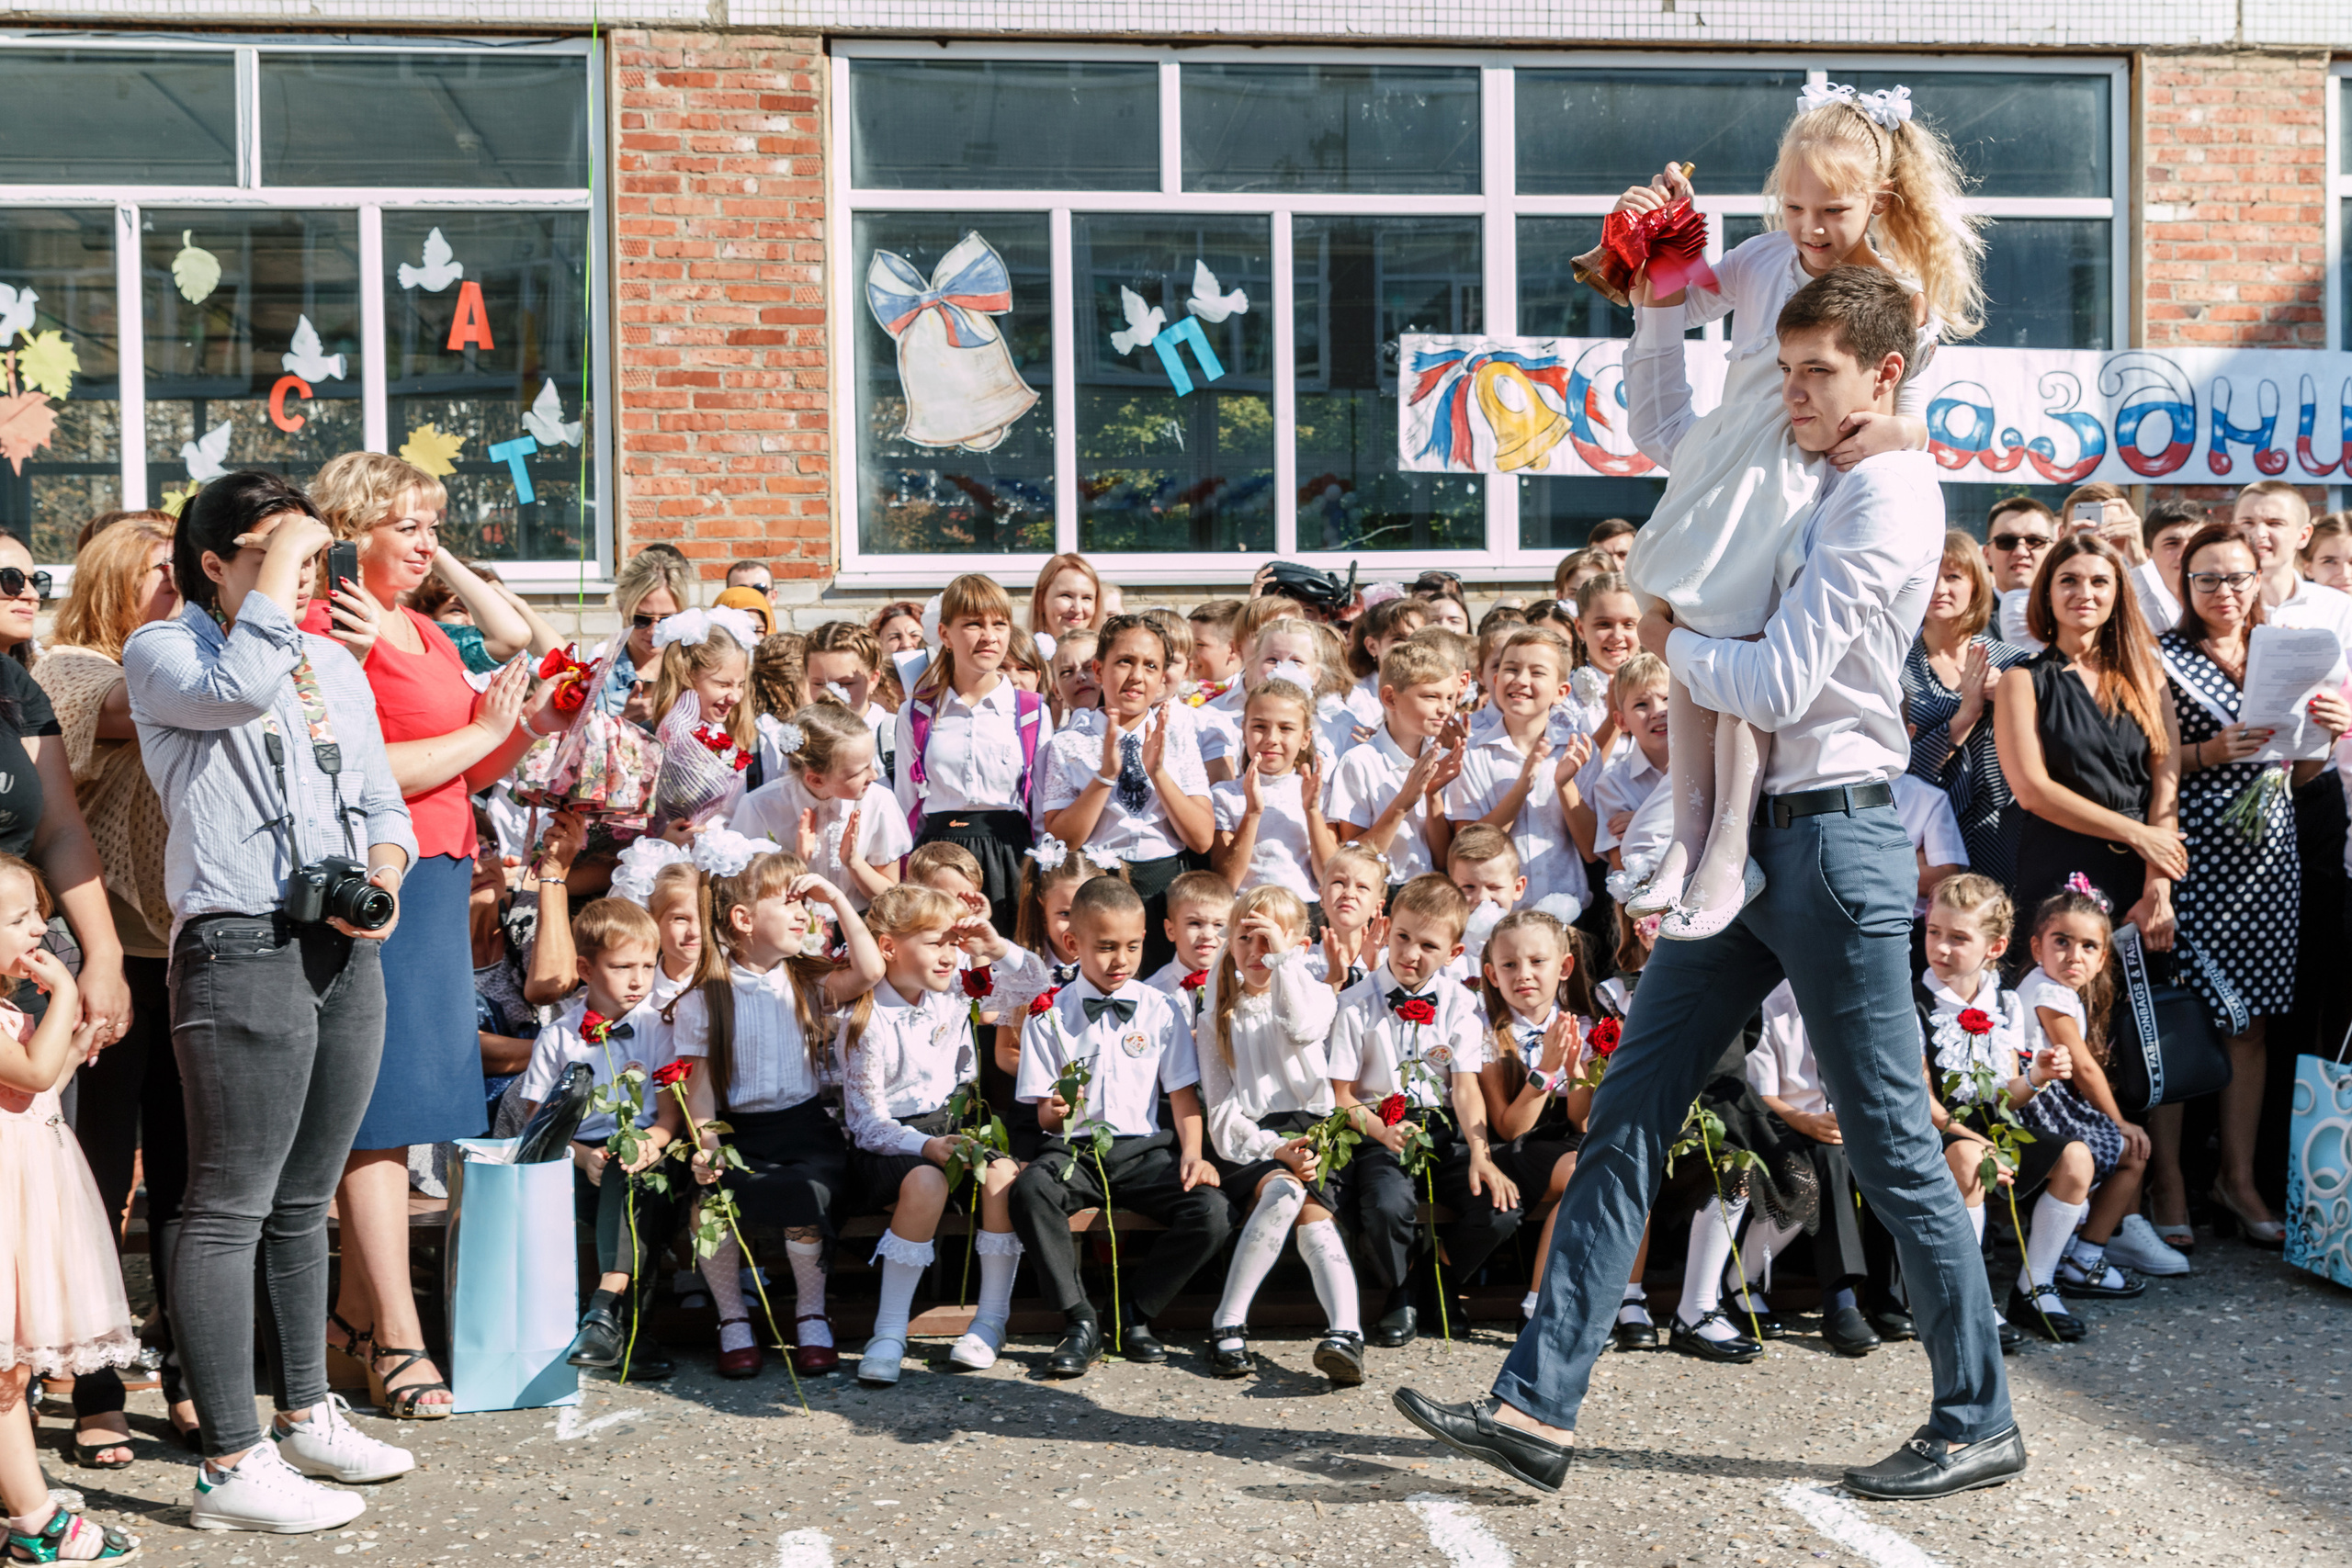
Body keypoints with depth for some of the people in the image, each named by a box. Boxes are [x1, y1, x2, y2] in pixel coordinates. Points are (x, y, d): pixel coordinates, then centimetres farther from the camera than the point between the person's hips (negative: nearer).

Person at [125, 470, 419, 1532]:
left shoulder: (333, 663, 17)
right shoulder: (161, 653, -2)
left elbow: (381, 801, 17)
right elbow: (241, 687, -25)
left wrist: (383, 877, -3)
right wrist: (277, 559, -14)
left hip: (347, 954, 7)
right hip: (242, 952, -7)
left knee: (306, 1202, 16)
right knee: (229, 1208, -3)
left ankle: (305, 1412, 29)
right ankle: (232, 1466, 2)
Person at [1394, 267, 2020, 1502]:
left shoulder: (1886, 497, -12)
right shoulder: (1804, 475, 16)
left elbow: (1777, 687, -20)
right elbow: (1670, 425, 32)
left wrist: (1669, 641, -3)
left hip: (1836, 840, -9)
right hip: (1750, 836, 9)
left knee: (1890, 1145, 1)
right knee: (1628, 1113, 2)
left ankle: (1979, 1423, 18)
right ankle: (1538, 1406, 3)